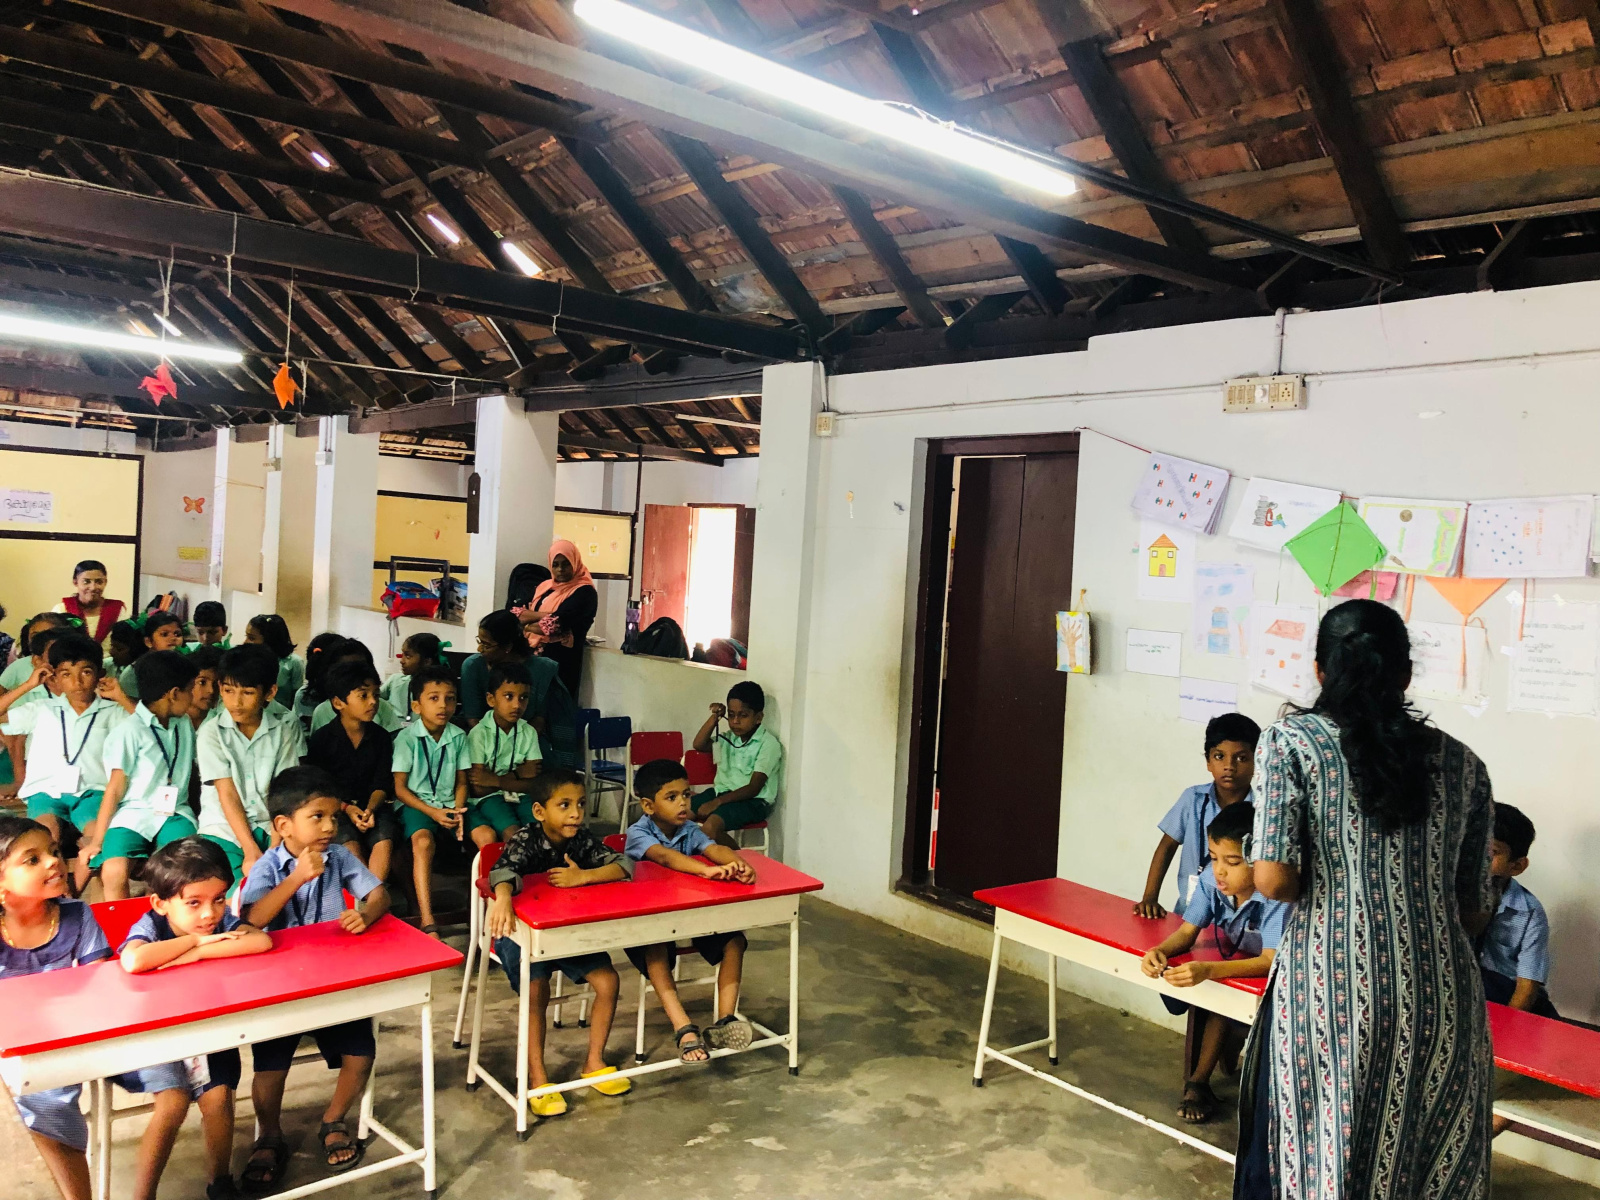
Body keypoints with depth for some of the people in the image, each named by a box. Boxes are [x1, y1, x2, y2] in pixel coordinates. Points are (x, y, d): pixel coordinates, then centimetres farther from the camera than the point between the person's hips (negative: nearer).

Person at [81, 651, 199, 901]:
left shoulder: (184, 725, 16)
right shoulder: (130, 731, -2)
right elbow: (115, 788, -3)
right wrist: (97, 840, -4)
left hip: (174, 814, 3)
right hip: (132, 815, -3)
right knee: (113, 872, -29)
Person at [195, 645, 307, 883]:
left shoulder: (286, 727, -1)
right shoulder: (212, 731, -4)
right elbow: (228, 795, -7)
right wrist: (251, 851, -16)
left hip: (271, 826, 1)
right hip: (225, 827, -1)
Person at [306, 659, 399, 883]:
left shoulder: (381, 736, 5)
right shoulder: (321, 739, -2)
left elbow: (382, 783, 4)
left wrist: (370, 808, -16)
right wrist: (346, 808, -15)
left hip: (372, 805, 2)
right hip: (335, 807, -2)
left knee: (385, 840, -29)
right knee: (350, 844, -31)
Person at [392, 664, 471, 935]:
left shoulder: (458, 736, 5)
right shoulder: (407, 737, -7)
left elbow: (461, 781, 11)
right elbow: (400, 788, -7)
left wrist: (458, 810, -9)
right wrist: (433, 812, -18)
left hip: (448, 804, 4)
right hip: (416, 804, -4)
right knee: (423, 840, -34)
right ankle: (427, 923, -38)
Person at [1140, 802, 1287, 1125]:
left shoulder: (1277, 897, -32)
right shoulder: (1211, 881, -17)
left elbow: (1271, 961, -39)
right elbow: (1188, 932, -12)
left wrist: (1208, 971, -52)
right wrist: (1160, 951, -35)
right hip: (1233, 971, 6)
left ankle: (1198, 1081, -13)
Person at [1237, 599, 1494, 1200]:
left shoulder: (1290, 742, -4)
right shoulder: (1462, 763, 7)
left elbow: (1274, 879, -12)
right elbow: (1473, 911, 11)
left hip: (1332, 992, -3)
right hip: (1442, 999, 4)